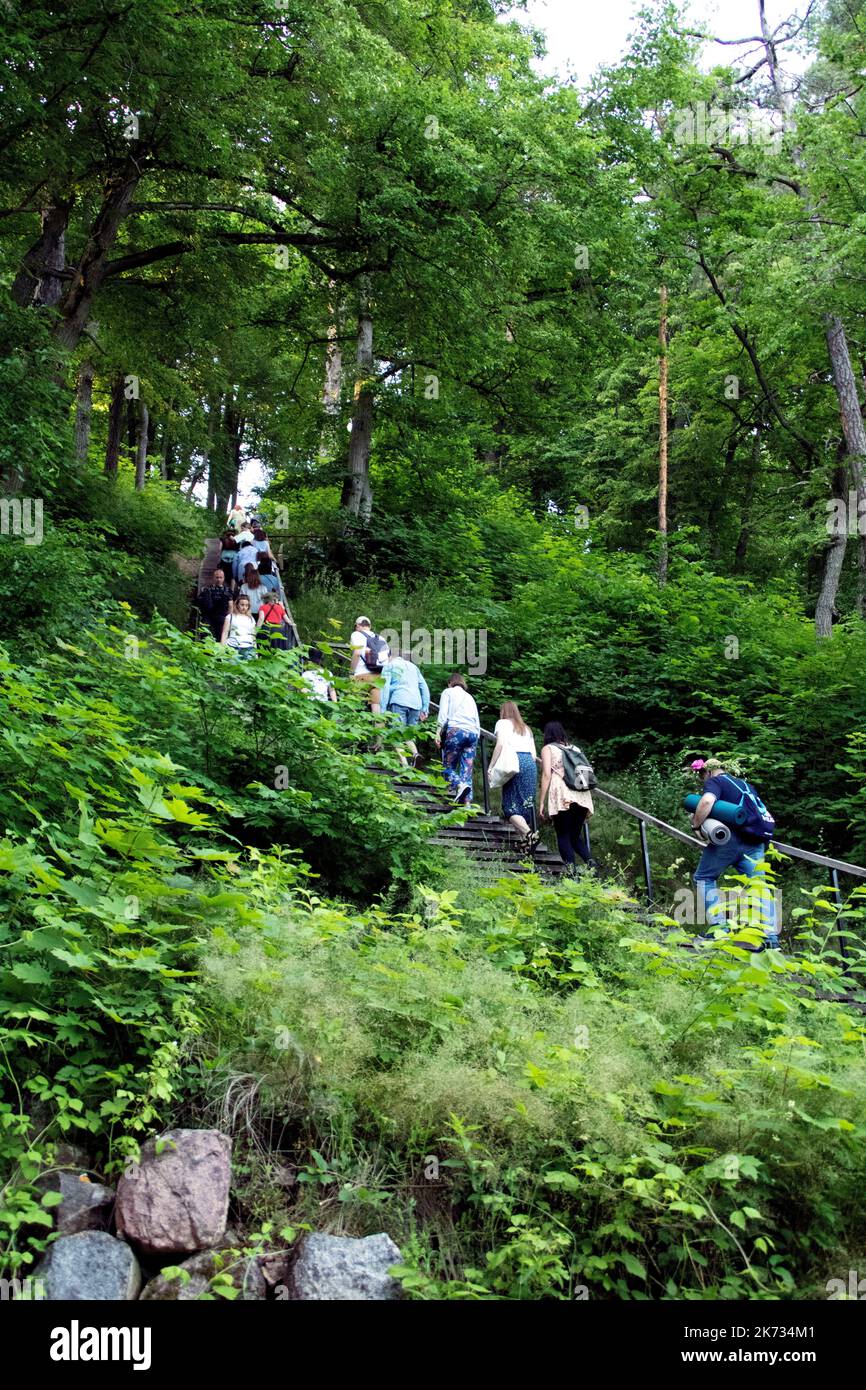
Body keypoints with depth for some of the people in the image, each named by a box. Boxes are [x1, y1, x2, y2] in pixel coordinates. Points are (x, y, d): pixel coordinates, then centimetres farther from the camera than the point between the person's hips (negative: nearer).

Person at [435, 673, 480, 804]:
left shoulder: (448, 692, 16)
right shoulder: (470, 697, 31)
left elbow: (443, 714, 0)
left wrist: (438, 733, -4)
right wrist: (476, 738, 22)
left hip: (456, 730, -4)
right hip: (473, 733, 5)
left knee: (448, 766, 1)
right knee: (467, 771, 0)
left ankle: (459, 785, -27)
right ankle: (467, 802, -14)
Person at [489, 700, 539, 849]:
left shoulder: (502, 723, 13)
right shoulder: (526, 728, 29)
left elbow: (501, 744, -5)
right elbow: (534, 754, 20)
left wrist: (491, 767, -5)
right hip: (530, 763, 6)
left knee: (511, 805, -7)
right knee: (526, 804, 6)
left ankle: (528, 833, -26)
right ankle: (525, 838, -3)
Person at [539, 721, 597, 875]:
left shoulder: (548, 748, 11)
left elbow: (546, 775, -2)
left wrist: (541, 802, -2)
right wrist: (588, 807, 23)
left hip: (562, 796, -4)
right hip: (582, 797, 4)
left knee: (563, 837, 2)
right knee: (576, 836, 15)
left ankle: (572, 874, -12)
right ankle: (590, 861, -10)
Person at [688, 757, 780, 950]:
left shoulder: (714, 782, 5)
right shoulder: (746, 785, 28)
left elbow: (707, 801, -17)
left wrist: (696, 824, -6)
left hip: (730, 839, -6)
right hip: (755, 842, 6)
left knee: (705, 878, 11)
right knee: (759, 885, 5)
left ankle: (719, 928, 0)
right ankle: (771, 937, -8)